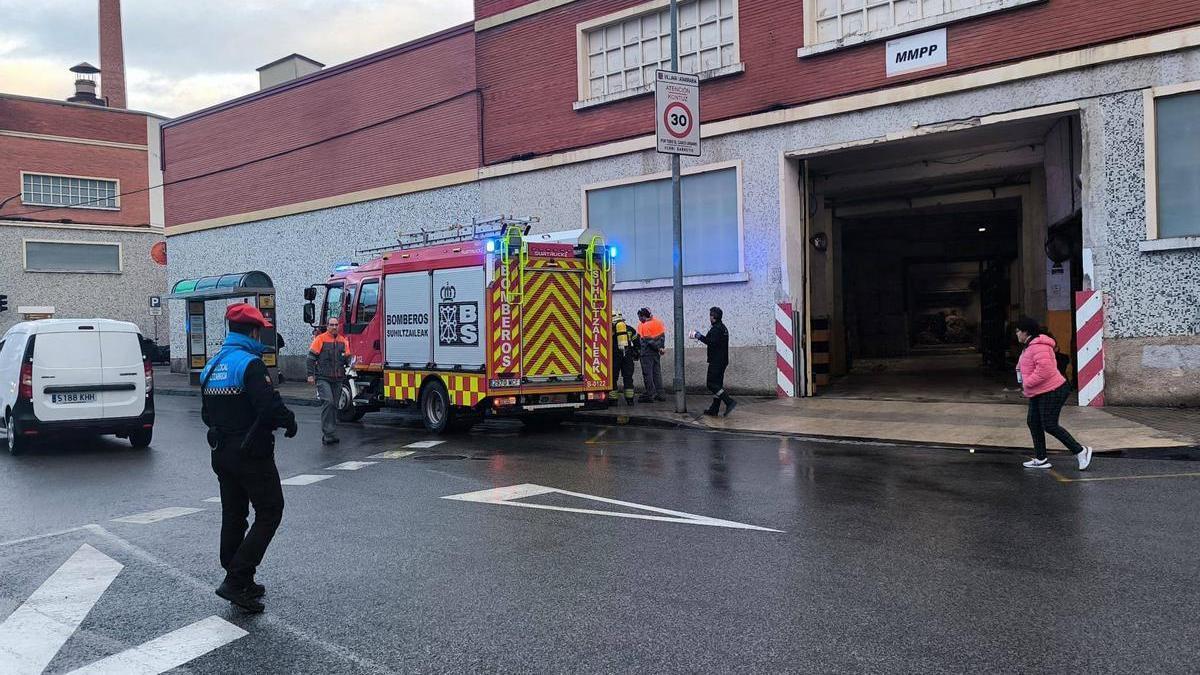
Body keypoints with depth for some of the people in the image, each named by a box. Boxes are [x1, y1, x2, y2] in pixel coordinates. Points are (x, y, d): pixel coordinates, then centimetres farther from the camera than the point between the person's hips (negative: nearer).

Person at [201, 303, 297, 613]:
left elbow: (207, 414, 18)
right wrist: (289, 421, -9)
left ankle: (238, 583, 24)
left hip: (222, 455, 9)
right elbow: (270, 407, -26)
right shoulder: (250, 364, -18)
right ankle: (236, 580, -6)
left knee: (233, 515, 15)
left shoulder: (211, 366, 11)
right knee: (269, 513, 0)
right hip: (252, 456, -9)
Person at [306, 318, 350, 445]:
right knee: (328, 402, -16)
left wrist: (350, 362, -6)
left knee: (334, 405, 9)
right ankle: (328, 433, -14)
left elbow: (347, 358, 17)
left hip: (337, 379, 5)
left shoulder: (343, 340, 12)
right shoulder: (320, 339, -2)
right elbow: (311, 358, -3)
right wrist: (310, 375, -8)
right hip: (323, 378, -5)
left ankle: (332, 433, 18)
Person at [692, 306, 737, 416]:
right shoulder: (723, 328, 17)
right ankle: (714, 409, 15)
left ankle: (729, 402, -16)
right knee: (717, 384, 11)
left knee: (711, 383, -8)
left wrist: (700, 337, -15)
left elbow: (712, 342, -25)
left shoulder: (716, 329, -15)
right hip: (723, 361, 10)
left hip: (716, 361, -10)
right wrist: (701, 336, 18)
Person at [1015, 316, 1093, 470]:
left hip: (1051, 392, -11)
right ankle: (1041, 459, 18)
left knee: (1050, 426, -9)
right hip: (1038, 393, 11)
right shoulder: (1030, 346, 15)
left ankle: (1081, 451, 2)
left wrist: (1027, 383, -22)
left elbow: (1044, 368, -31)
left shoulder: (1038, 346, -21)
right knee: (1034, 423, 12)